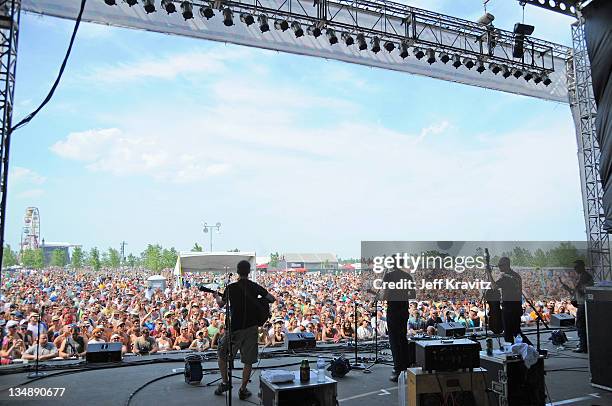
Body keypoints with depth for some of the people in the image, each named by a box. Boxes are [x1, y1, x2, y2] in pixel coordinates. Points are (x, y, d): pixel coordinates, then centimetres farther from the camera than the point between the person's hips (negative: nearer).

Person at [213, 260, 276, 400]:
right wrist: (259, 302, 15)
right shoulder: (255, 287, -3)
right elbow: (272, 299, -1)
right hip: (251, 327, 1)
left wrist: (216, 296, 29)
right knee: (248, 360, 10)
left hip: (234, 328, -1)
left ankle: (225, 383, 21)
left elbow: (221, 304, 8)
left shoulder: (231, 288, -7)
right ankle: (243, 390, 14)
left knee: (222, 353, 21)